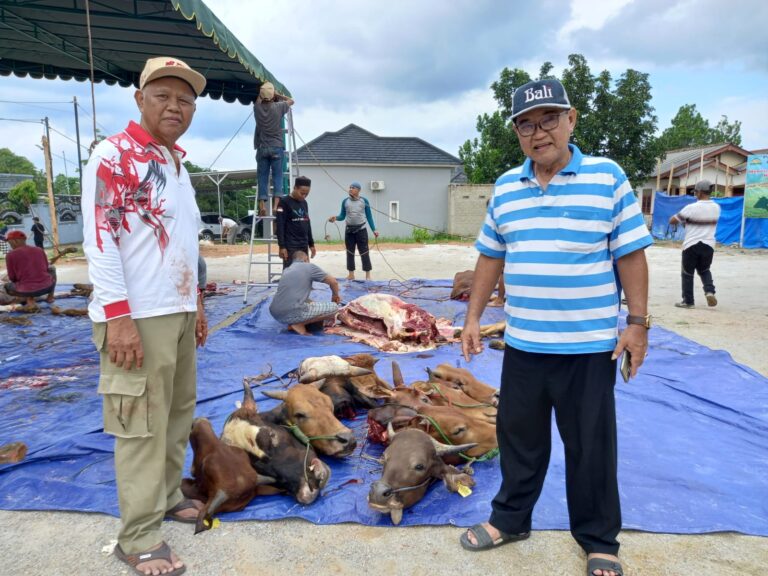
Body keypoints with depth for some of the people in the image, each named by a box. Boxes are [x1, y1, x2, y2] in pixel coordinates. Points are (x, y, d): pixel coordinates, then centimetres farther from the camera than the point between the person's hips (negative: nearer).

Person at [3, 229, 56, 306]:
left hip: (26, 291, -3)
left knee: (7, 286, 32)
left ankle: (28, 299, 3)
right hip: (47, 287, 3)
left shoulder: (10, 255, -2)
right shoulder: (40, 250, 8)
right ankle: (50, 297, 23)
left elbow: (12, 278, 3)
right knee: (52, 269, 36)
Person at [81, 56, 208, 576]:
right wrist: (118, 316, -21)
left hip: (179, 312, 8)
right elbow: (99, 239, -15)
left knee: (179, 413, 15)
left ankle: (167, 495, 32)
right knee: (142, 425, -2)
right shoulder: (114, 155, -8)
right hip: (139, 316, -8)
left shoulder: (178, 163, 17)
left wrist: (197, 306, 18)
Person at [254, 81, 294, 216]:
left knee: (262, 177, 3)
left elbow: (258, 100, 29)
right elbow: (291, 101, 18)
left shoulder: (257, 108, 3)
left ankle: (262, 205, -4)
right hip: (277, 147, -2)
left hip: (262, 148, 2)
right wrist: (277, 95, 26)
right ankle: (276, 204, -10)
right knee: (277, 176, -1)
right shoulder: (278, 107, -2)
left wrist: (262, 93, 40)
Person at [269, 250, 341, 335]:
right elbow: (333, 282, 10)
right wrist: (335, 295, 30)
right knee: (334, 308, 3)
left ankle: (292, 323, 12)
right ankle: (299, 324, -2)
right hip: (292, 314, -8)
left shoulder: (286, 270, 25)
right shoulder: (310, 267, 7)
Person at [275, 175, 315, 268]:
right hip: (290, 246, -7)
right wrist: (282, 246, -17)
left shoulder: (304, 203, 13)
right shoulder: (284, 202, -8)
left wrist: (311, 244, 18)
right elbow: (280, 226, -12)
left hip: (304, 246, 7)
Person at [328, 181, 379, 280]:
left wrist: (374, 229, -3)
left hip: (361, 229, -2)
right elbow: (342, 216, 6)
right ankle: (351, 274, 17)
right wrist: (335, 218, -15)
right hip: (349, 230, 3)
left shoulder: (364, 201, -2)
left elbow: (369, 216, 2)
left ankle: (368, 275, 4)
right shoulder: (345, 201, 3)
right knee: (350, 252, 8)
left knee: (364, 252, -2)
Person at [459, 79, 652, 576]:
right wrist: (473, 318, 8)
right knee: (518, 437, 16)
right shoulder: (505, 188, 6)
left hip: (589, 345, -3)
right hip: (522, 344, 4)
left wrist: (638, 323, -8)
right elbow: (490, 258, 11)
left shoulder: (608, 177, -5)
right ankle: (510, 519, 36)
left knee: (591, 446, 11)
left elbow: (631, 255, -5)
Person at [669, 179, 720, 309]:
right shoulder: (716, 208, 4)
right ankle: (709, 291, -1)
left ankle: (688, 301, 11)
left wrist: (683, 220, 14)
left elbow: (672, 221, -6)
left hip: (691, 245, -4)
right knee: (704, 270, 23)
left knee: (687, 273, 8)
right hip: (708, 245, 5)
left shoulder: (691, 208, -14)